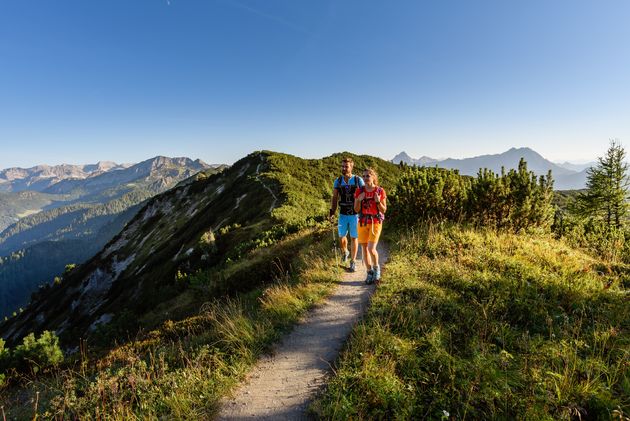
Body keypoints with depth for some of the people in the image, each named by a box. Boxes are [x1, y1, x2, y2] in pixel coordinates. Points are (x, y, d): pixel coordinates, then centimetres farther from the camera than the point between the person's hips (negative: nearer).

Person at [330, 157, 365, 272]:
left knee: (354, 238, 5)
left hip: (355, 214, -2)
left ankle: (353, 261, 18)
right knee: (341, 236, 4)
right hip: (343, 214, 2)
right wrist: (332, 212, -2)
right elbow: (334, 197, 7)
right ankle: (345, 252, 37)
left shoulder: (358, 180, -6)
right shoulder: (338, 181, 2)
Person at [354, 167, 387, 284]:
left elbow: (384, 210, -3)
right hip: (362, 222, 3)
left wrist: (378, 201, -21)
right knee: (364, 248, 8)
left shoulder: (380, 191, -6)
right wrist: (359, 200, -17)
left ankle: (376, 267, 17)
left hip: (376, 222, -3)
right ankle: (369, 273, 24)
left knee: (371, 249, -12)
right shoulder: (359, 191, 0)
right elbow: (356, 209, 2)